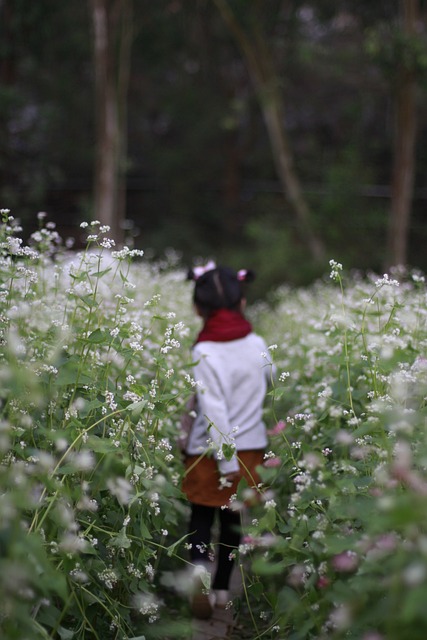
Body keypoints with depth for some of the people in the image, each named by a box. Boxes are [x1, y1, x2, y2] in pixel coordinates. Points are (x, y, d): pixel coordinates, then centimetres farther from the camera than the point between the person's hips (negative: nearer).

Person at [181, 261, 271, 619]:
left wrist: (226, 461, -18)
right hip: (252, 447, 4)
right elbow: (269, 384, 13)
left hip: (211, 452, -4)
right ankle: (222, 589, 25)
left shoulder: (204, 352, -17)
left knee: (202, 517, 8)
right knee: (233, 519, 16)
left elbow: (214, 411, -20)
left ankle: (199, 563, -18)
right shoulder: (258, 344, -4)